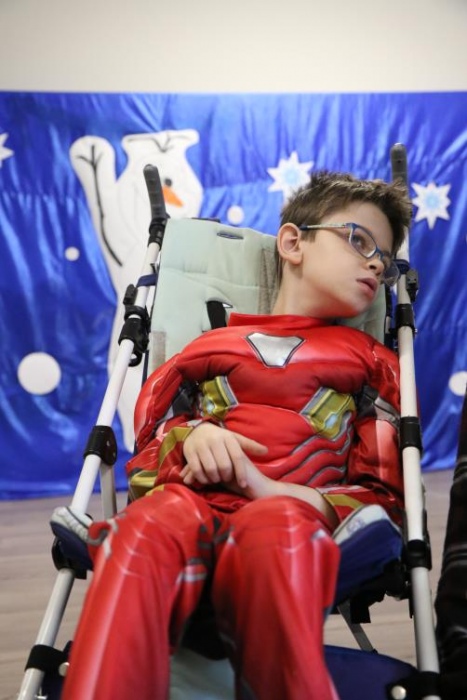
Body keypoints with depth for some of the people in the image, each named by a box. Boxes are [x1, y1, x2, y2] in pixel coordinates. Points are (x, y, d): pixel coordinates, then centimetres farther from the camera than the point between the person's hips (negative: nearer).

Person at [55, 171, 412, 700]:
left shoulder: (371, 362, 23)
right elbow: (152, 429, 27)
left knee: (277, 530, -39)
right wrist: (192, 434, 2)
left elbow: (382, 493, 15)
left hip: (293, 511, -1)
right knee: (146, 529, -36)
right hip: (192, 499, 1)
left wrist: (275, 493, -3)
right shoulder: (215, 346, 26)